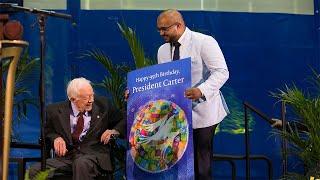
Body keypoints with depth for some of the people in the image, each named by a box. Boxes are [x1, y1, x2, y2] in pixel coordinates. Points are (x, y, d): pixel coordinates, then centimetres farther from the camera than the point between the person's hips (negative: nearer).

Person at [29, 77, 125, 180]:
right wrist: (55, 137, -5)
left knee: (82, 163, -38)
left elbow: (123, 121, 16)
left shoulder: (102, 105, 7)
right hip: (66, 155, 1)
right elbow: (46, 130, 18)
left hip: (94, 154, -1)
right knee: (34, 171, -22)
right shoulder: (56, 111, 6)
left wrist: (114, 131, -6)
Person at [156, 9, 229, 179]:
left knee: (201, 164, -2)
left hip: (202, 112, -5)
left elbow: (221, 72, -16)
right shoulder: (162, 50, 10)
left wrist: (201, 90, -32)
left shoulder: (204, 42, -9)